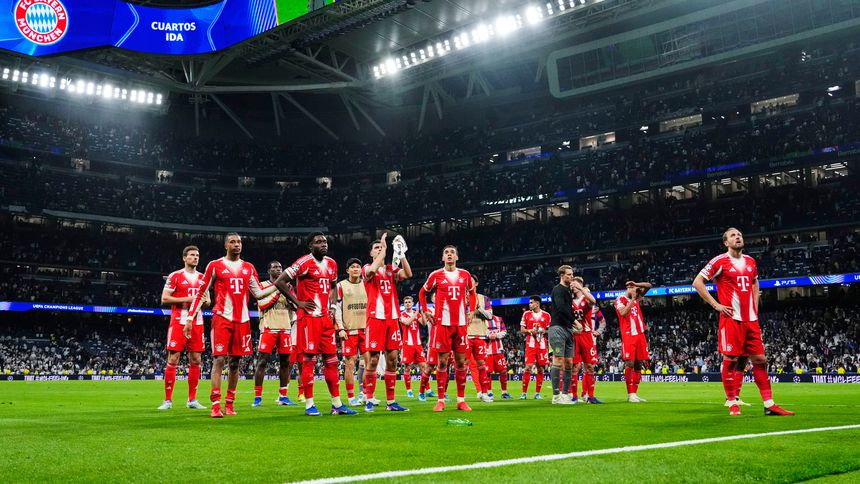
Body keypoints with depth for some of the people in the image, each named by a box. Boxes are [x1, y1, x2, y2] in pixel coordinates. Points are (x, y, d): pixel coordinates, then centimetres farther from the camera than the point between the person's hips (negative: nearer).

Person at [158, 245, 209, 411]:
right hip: (179, 322, -5)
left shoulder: (203, 278, 15)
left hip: (197, 323, 5)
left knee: (195, 360, 4)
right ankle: (168, 400, 1)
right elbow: (164, 298, -6)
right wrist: (187, 299, -14)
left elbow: (207, 301, 21)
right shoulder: (175, 276, 0)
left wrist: (204, 301, -4)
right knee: (172, 360, -5)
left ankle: (192, 400, 12)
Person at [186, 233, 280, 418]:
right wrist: (190, 318, -2)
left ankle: (230, 403, 15)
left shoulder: (249, 268, 14)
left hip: (242, 320, 4)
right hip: (222, 318, -4)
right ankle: (216, 405, -10)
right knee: (219, 359, -11)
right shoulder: (215, 266, 2)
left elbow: (258, 294, 14)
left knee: (235, 361, 7)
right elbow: (201, 293, 3)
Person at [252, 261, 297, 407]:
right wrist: (277, 291, -11)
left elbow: (295, 307, 15)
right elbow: (261, 304, -10)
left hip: (285, 328, 4)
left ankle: (283, 396, 10)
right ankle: (257, 397, -2)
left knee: (285, 362, 3)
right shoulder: (262, 285, 4)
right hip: (268, 328, -4)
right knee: (262, 361, -6)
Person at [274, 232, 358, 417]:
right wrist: (297, 302, -12)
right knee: (309, 360, -3)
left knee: (331, 360, 8)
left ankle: (337, 404, 14)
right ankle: (309, 405, 4)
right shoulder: (304, 263, -9)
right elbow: (279, 282, -11)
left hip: (326, 318, 7)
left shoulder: (331, 264, 13)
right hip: (308, 317, -7)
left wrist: (331, 305, 13)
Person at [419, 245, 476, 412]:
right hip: (443, 323, -2)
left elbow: (471, 293, 24)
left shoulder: (465, 275, 9)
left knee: (461, 361, 4)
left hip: (461, 323, 2)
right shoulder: (436, 275, 2)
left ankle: (461, 400, 12)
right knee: (442, 361, -2)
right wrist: (426, 311, 4)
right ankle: (441, 400, 4)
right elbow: (422, 293, 14)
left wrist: (471, 311, 13)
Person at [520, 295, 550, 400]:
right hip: (530, 343, -1)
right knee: (528, 367, -10)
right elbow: (522, 329, 9)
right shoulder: (526, 314, 8)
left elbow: (549, 330, 12)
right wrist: (530, 331, -10)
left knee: (540, 368, 2)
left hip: (542, 344, 1)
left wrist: (544, 331, -9)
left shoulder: (546, 315, 7)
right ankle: (524, 393, -4)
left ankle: (537, 393, 11)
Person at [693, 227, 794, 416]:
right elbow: (697, 282, -4)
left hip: (751, 320, 6)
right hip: (731, 318, -6)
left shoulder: (751, 262, 14)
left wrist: (755, 308, 18)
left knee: (760, 360, 4)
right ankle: (732, 403, 5)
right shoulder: (720, 261, -4)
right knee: (730, 360, -3)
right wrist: (715, 305, -8)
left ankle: (769, 404, 8)